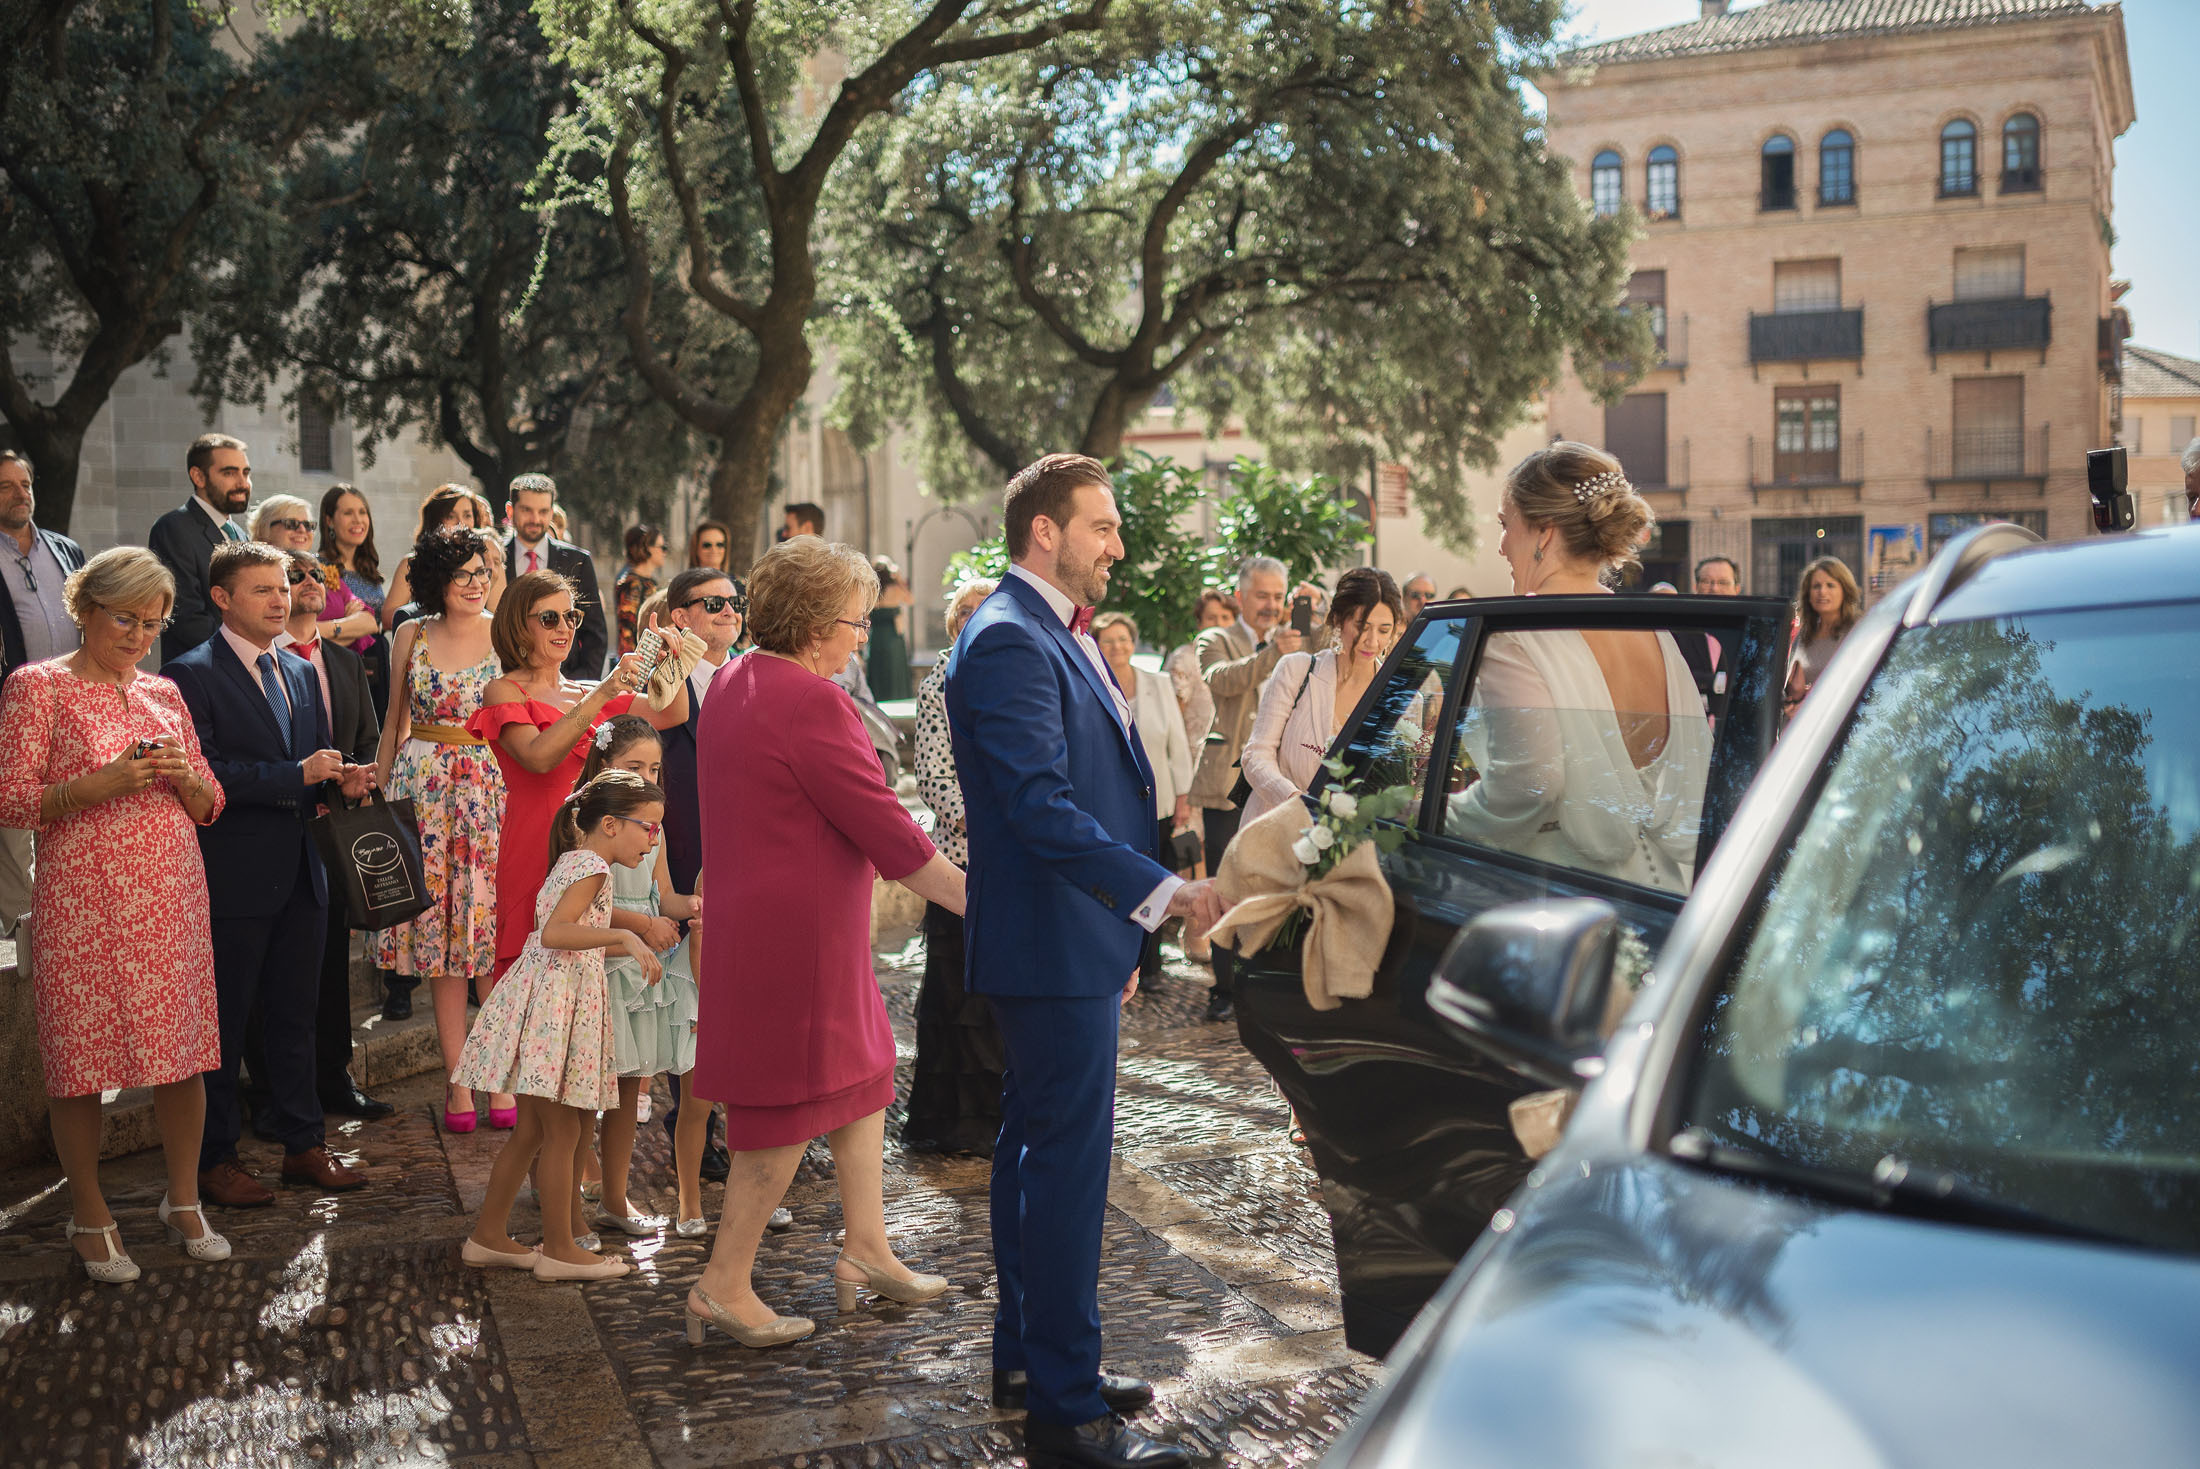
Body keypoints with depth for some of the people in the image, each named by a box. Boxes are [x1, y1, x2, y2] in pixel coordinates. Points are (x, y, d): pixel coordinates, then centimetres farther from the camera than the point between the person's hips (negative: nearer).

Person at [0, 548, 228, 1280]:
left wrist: (185, 776, -5)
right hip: (84, 899, -4)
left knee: (184, 1051, 6)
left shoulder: (164, 693, 15)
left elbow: (209, 805, 17)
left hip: (172, 900, 5)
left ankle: (183, 1200, 22)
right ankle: (90, 1217, 17)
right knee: (81, 1057, 1)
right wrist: (102, 783, -19)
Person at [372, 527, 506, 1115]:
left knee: (495, 933, -3)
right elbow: (395, 722, 14)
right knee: (439, 929, 3)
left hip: (493, 790, -2)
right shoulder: (412, 636, 7)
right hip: (425, 790, 2)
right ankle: (458, 1080, 9)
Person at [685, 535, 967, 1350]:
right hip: (798, 932, -10)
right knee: (791, 1101, 2)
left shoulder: (732, 683, 9)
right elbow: (886, 830, -20)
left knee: (860, 1070, 17)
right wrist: (978, 901, -13)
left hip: (748, 911, 10)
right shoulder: (810, 702, -21)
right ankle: (726, 1284, 12)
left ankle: (866, 1251, 25)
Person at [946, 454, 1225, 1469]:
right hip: (1050, 946, -11)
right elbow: (1041, 808, -26)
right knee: (1067, 1163, -6)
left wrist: (1121, 931, 21)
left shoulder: (1062, 634, 15)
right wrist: (1162, 890, -28)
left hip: (1073, 940, 11)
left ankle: (1028, 1359, 30)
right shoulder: (1008, 641, -17)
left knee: (1037, 1149, 17)